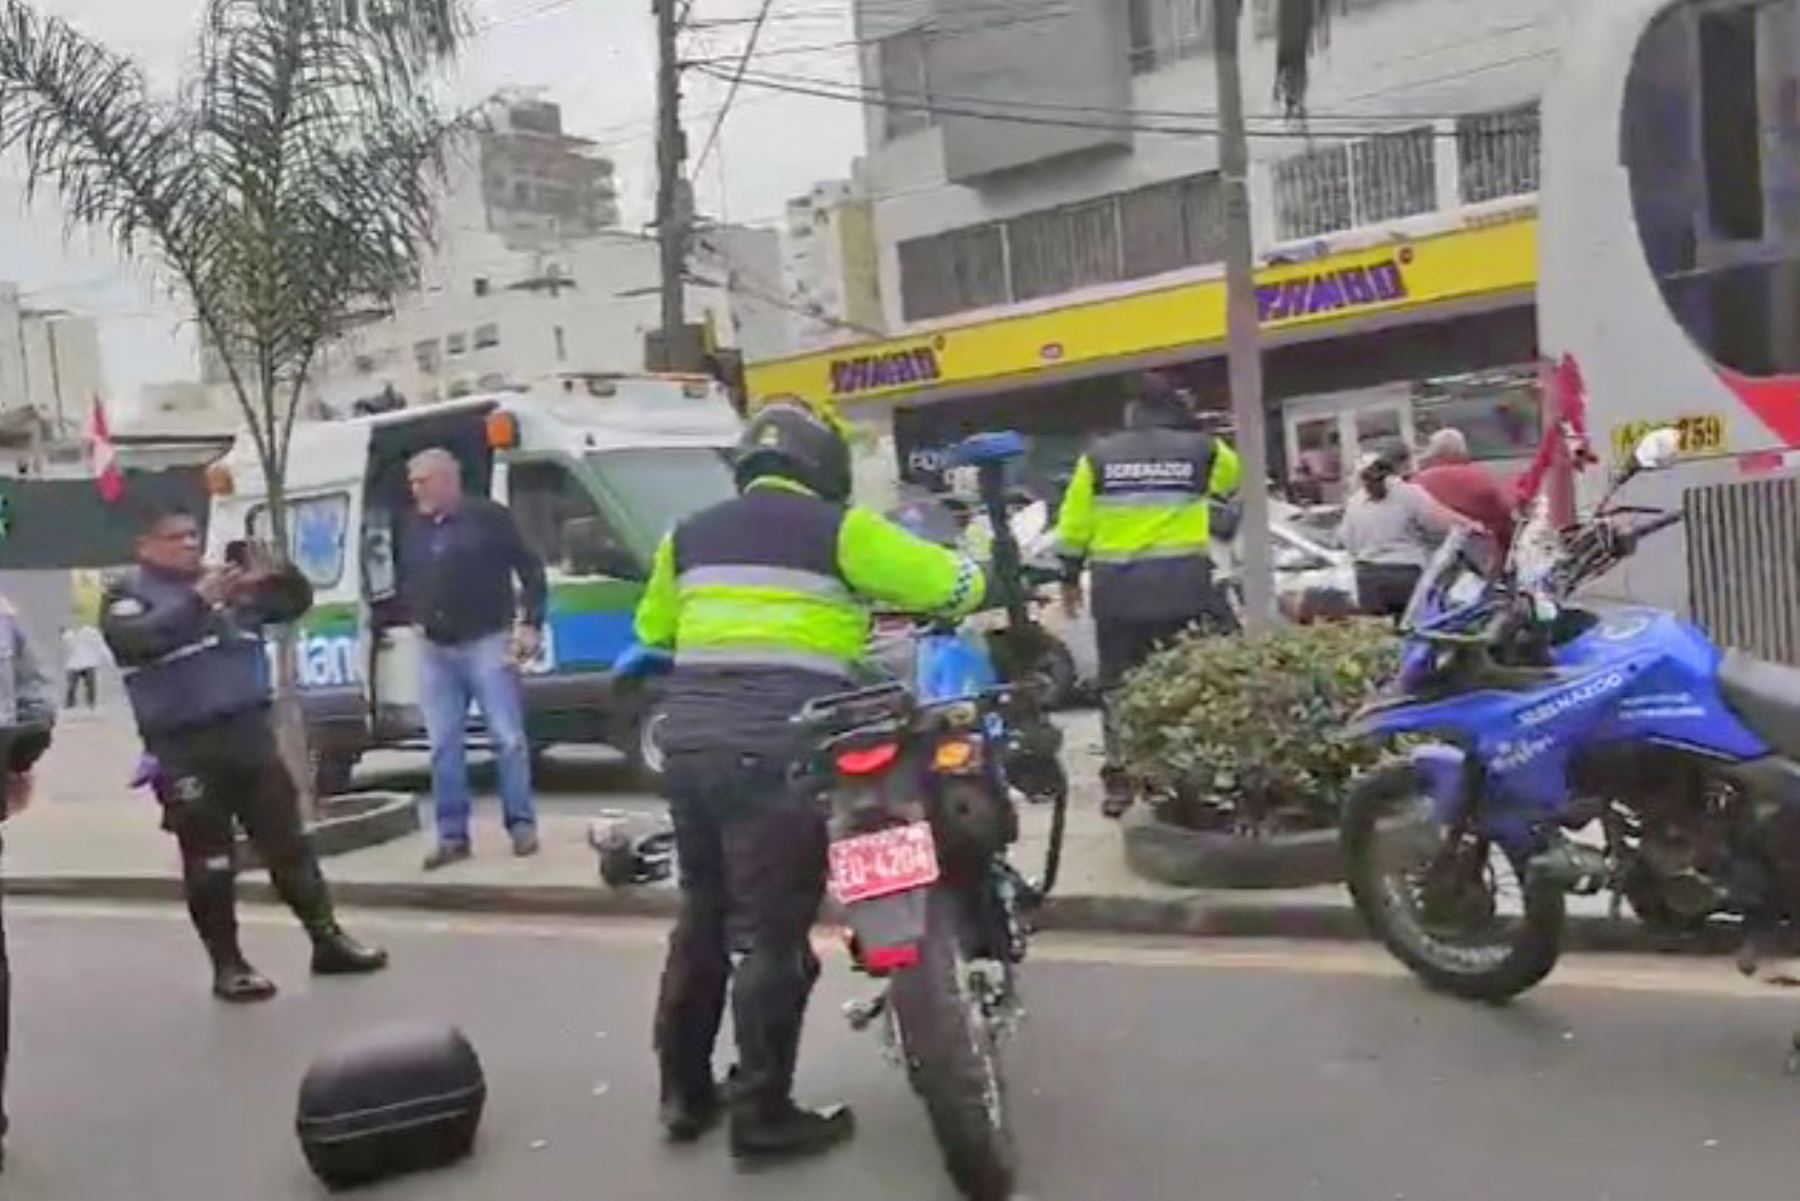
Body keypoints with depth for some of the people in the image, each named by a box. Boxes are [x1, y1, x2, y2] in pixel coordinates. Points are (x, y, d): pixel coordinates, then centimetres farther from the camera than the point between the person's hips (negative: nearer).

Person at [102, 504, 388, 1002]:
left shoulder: (230, 582, 12)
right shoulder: (128, 594, -1)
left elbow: (296, 603, 15)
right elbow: (133, 640, -21)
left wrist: (278, 573, -7)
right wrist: (197, 600, -28)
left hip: (250, 732, 5)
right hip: (184, 748, -4)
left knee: (288, 843, 9)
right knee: (210, 862, 2)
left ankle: (328, 940, 17)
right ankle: (227, 965, 14)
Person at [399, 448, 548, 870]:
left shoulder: (489, 517, -4)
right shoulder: (414, 529, 13)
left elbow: (531, 570, -4)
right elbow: (406, 582, 25)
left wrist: (530, 625, -10)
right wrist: (415, 618, 8)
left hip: (487, 643, -5)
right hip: (435, 651, 5)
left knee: (507, 738, -3)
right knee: (443, 745, 6)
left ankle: (522, 825, 7)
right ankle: (452, 835, 13)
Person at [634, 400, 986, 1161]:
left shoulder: (689, 535, 17)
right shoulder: (836, 529, 0)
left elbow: (653, 629, 30)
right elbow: (952, 583, 2)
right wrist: (978, 586, 25)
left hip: (689, 741, 6)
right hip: (777, 752, -6)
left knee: (703, 919, 18)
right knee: (773, 934, 1)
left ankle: (684, 1093, 27)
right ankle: (763, 1115, 9)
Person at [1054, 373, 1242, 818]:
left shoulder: (1099, 455, 6)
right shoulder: (1201, 449, 4)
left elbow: (1074, 524, 6)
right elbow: (1232, 474, 27)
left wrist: (1070, 578, 16)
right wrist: (1194, 428, 33)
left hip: (1116, 586, 2)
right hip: (1182, 582, -1)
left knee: (1118, 684, 9)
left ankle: (1119, 782, 11)